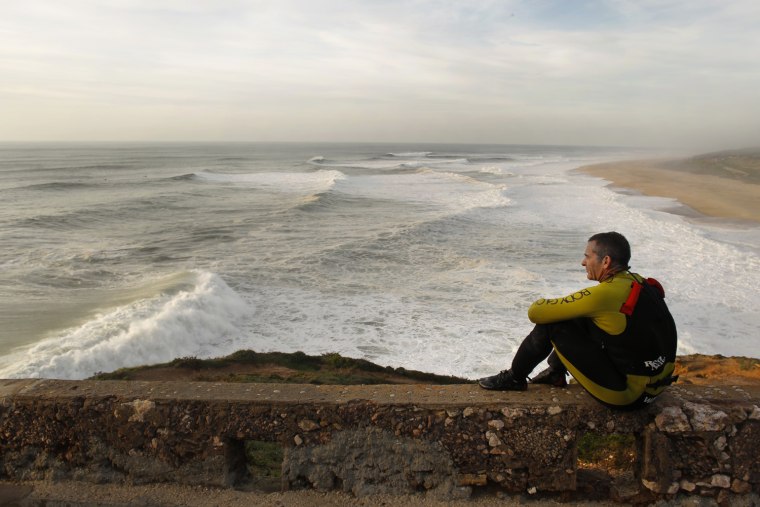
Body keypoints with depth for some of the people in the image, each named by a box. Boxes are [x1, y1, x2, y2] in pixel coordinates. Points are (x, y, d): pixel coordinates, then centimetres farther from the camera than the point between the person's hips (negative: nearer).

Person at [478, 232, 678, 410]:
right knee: (581, 319, 18)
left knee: (551, 324, -6)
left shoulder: (605, 293, -23)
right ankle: (555, 373, 31)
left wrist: (539, 305, 5)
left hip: (627, 394, -8)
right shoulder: (638, 283, 2)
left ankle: (514, 379, 12)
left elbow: (536, 312, -18)